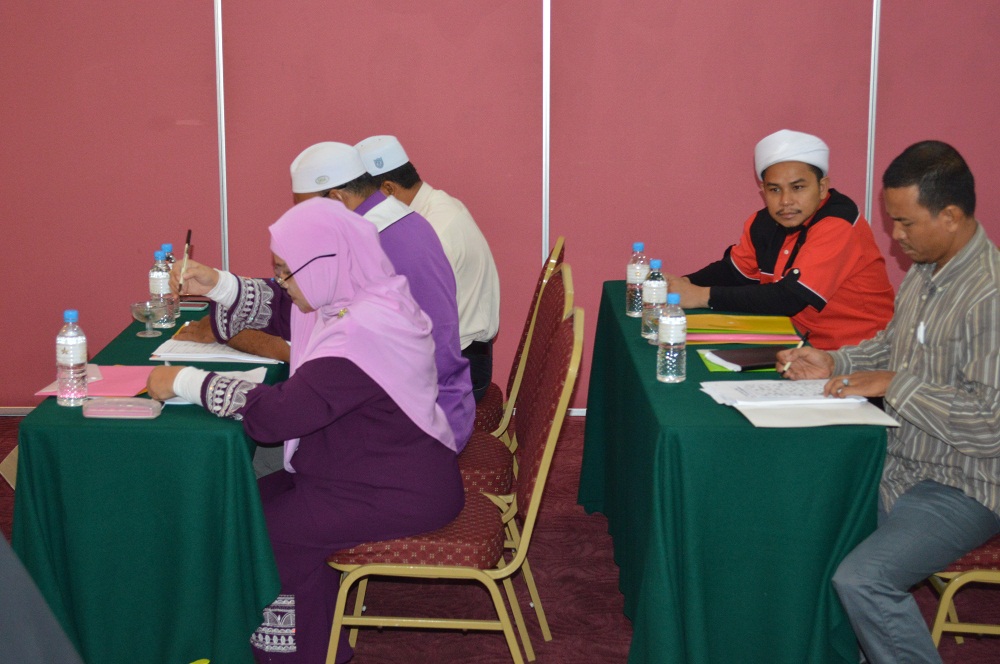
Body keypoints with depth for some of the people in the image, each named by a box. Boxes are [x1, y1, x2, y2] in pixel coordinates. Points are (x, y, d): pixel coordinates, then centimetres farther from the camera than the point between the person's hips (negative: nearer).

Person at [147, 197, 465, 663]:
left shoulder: (361, 331, -29)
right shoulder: (354, 296, 2)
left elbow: (276, 413, -31)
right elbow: (278, 309, 20)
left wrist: (185, 382, -21)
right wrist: (218, 286, 1)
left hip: (403, 496, -10)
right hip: (389, 470, 10)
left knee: (269, 529, -9)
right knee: (252, 501, 9)